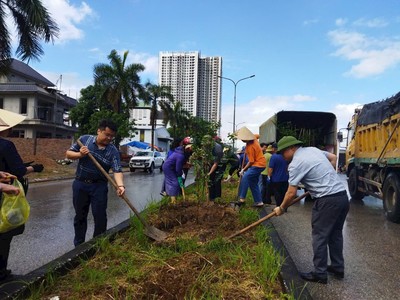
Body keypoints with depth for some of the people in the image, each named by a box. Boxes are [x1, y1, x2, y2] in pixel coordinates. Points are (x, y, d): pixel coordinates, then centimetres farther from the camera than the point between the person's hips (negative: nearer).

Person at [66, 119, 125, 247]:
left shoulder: (113, 151, -10)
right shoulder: (84, 139, -4)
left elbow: (117, 171, -20)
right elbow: (68, 154, 3)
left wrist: (120, 185, -39)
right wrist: (80, 154, -19)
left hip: (99, 186, -1)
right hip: (80, 184, 2)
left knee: (100, 216, 0)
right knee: (80, 216, 12)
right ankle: (78, 245, 26)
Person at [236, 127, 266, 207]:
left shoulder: (250, 147, -24)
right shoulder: (254, 139, 1)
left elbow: (251, 161, -20)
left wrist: (243, 170, -10)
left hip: (258, 165, -10)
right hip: (260, 163, 10)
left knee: (245, 177, -24)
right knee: (253, 183, 12)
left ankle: (242, 198, -24)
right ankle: (258, 201, 15)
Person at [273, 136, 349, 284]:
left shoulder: (296, 163, -11)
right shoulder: (313, 149, 12)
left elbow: (291, 193, -10)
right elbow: (333, 157, 26)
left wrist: (281, 208, 4)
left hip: (327, 200, -9)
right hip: (342, 195, 9)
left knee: (320, 236, 3)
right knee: (335, 234, 19)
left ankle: (320, 274, 11)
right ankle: (338, 267, 31)